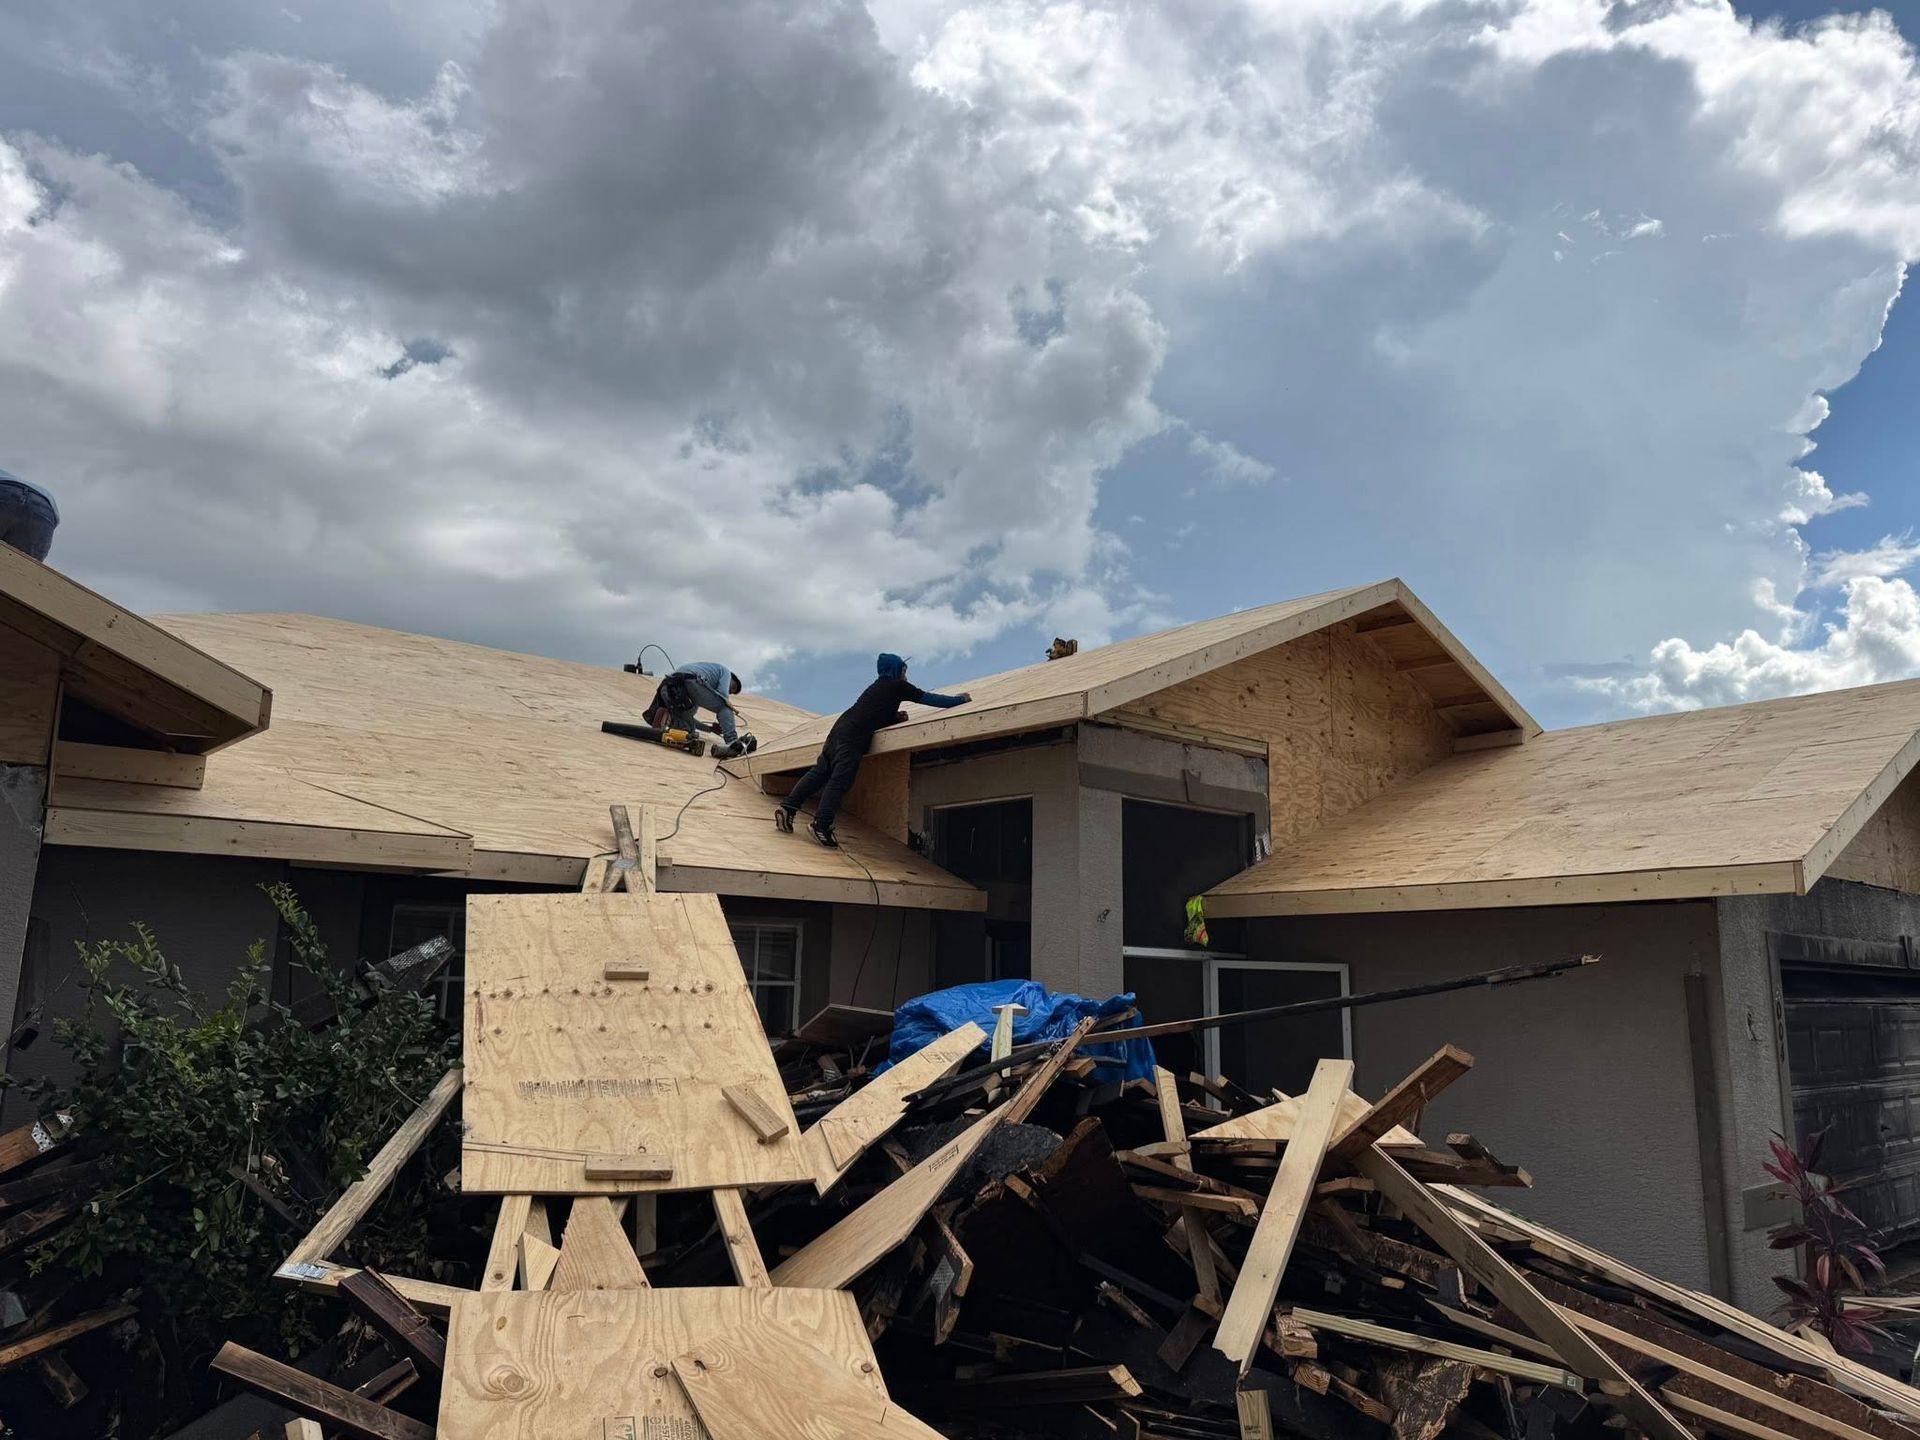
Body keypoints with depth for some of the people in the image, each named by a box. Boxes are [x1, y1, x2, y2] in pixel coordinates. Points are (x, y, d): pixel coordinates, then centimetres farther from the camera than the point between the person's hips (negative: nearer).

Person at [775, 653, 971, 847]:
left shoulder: (878, 686, 31)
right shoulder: (898, 686, 9)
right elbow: (928, 698, 11)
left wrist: (895, 716, 20)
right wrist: (961, 699, 21)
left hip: (840, 728, 8)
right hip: (854, 736, -8)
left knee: (819, 772, 7)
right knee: (840, 781, -13)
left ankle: (788, 808, 2)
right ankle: (821, 824, -21)